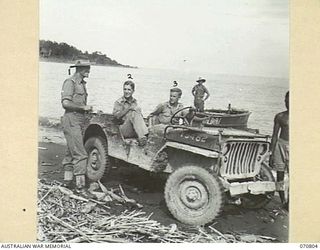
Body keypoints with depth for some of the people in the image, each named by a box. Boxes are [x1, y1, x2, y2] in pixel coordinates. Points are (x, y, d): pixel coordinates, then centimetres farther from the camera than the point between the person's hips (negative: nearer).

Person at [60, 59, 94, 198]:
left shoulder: (82, 84, 17)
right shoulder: (70, 82, -11)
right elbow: (65, 103, -20)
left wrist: (87, 109, 10)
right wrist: (83, 107, -15)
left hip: (79, 121, 10)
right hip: (71, 120, -9)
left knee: (71, 152, 15)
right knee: (80, 154, -12)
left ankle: (67, 180, 25)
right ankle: (80, 186, -11)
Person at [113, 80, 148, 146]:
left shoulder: (135, 102, 21)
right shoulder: (119, 102, 10)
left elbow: (140, 116, 15)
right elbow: (116, 116, -7)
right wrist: (129, 108, -13)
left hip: (137, 130, 4)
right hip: (124, 130, -4)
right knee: (133, 113, -27)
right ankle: (142, 137, -44)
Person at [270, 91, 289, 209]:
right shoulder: (280, 116, 3)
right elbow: (275, 135, 6)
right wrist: (271, 153, 3)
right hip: (280, 145, 1)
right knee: (280, 175, 4)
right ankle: (283, 201, 16)